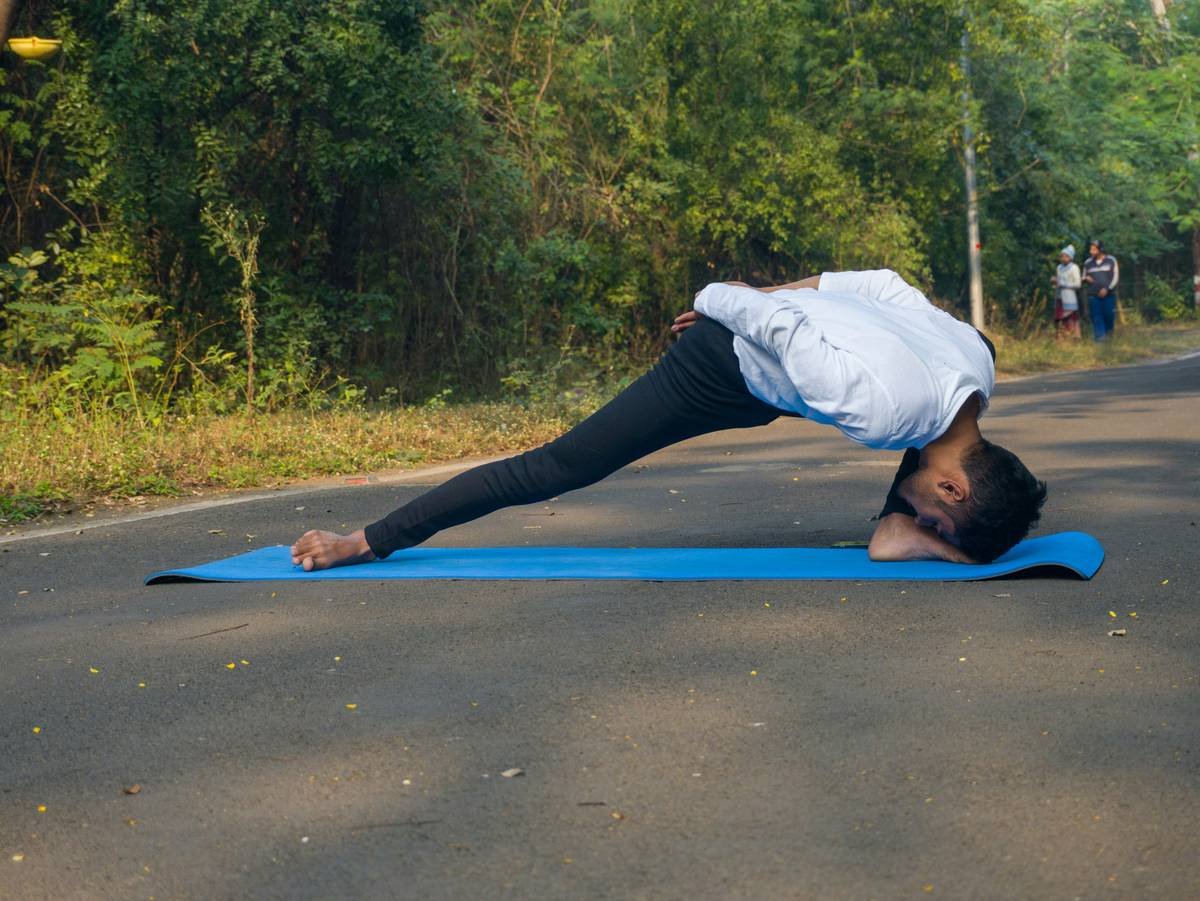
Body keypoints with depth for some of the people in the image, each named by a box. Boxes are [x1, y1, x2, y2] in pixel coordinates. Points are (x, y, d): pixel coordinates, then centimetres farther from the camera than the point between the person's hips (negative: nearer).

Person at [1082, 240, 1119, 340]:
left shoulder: (1111, 261, 1)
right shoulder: (1088, 263, 8)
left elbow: (1115, 277, -1)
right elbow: (1084, 277, 18)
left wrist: (1107, 289, -12)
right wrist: (1086, 278, -7)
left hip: (1108, 294, -2)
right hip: (1093, 295, 2)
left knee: (1109, 315, 1)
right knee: (1096, 316, -4)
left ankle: (1109, 332, 26)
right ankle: (1100, 336, -2)